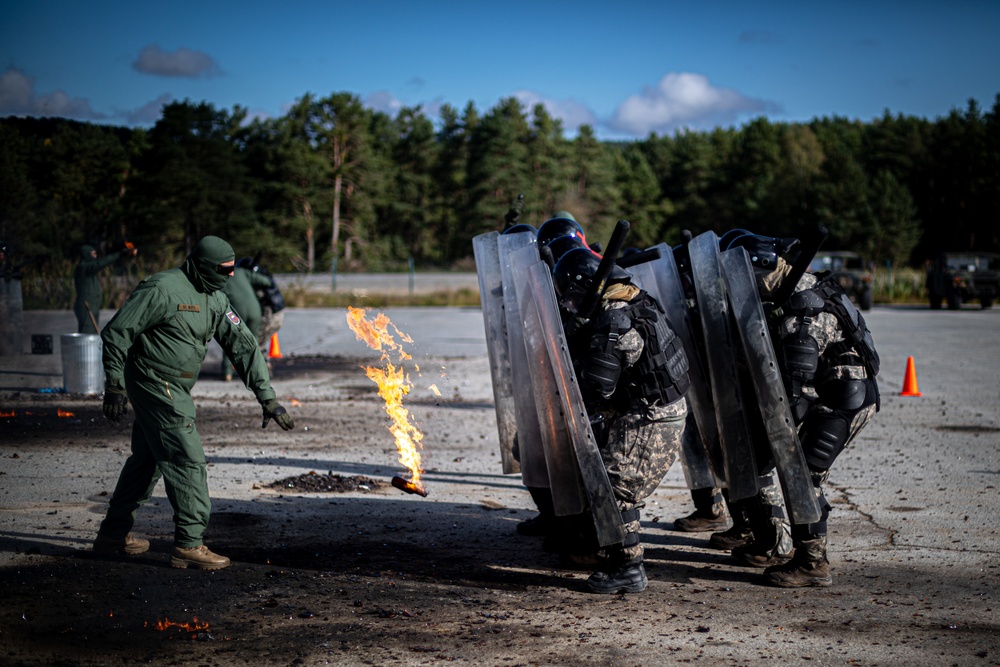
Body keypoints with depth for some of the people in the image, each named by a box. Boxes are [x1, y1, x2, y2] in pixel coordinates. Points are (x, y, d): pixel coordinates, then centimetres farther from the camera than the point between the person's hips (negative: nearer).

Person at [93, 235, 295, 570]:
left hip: (173, 389, 10)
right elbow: (116, 332, -16)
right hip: (155, 384, -10)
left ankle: (113, 533, 30)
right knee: (186, 458, -12)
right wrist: (114, 386, -17)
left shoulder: (215, 298, 8)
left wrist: (267, 397, 2)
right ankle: (189, 544, -8)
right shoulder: (163, 289, -18)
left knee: (148, 458, 17)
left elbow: (242, 344, 8)